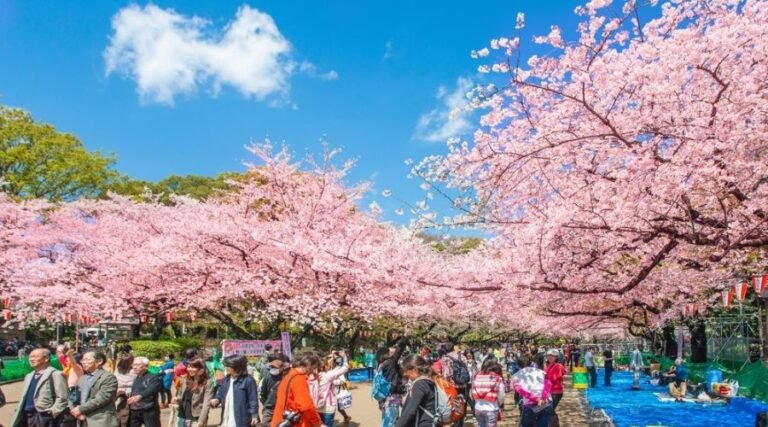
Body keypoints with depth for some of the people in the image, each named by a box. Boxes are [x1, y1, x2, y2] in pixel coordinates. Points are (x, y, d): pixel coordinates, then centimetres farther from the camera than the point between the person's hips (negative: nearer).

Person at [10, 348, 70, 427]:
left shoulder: (55, 375, -9)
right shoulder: (29, 376, 20)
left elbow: (62, 398, -15)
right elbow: (24, 399, 23)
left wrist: (52, 413, -17)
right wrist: (16, 420, 14)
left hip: (44, 418, -9)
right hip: (27, 417, 9)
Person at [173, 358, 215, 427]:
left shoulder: (208, 382, -11)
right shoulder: (185, 379, 7)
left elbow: (207, 403, -14)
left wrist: (201, 421, -19)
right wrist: (177, 399, -5)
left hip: (195, 419, -6)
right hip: (181, 417, 6)